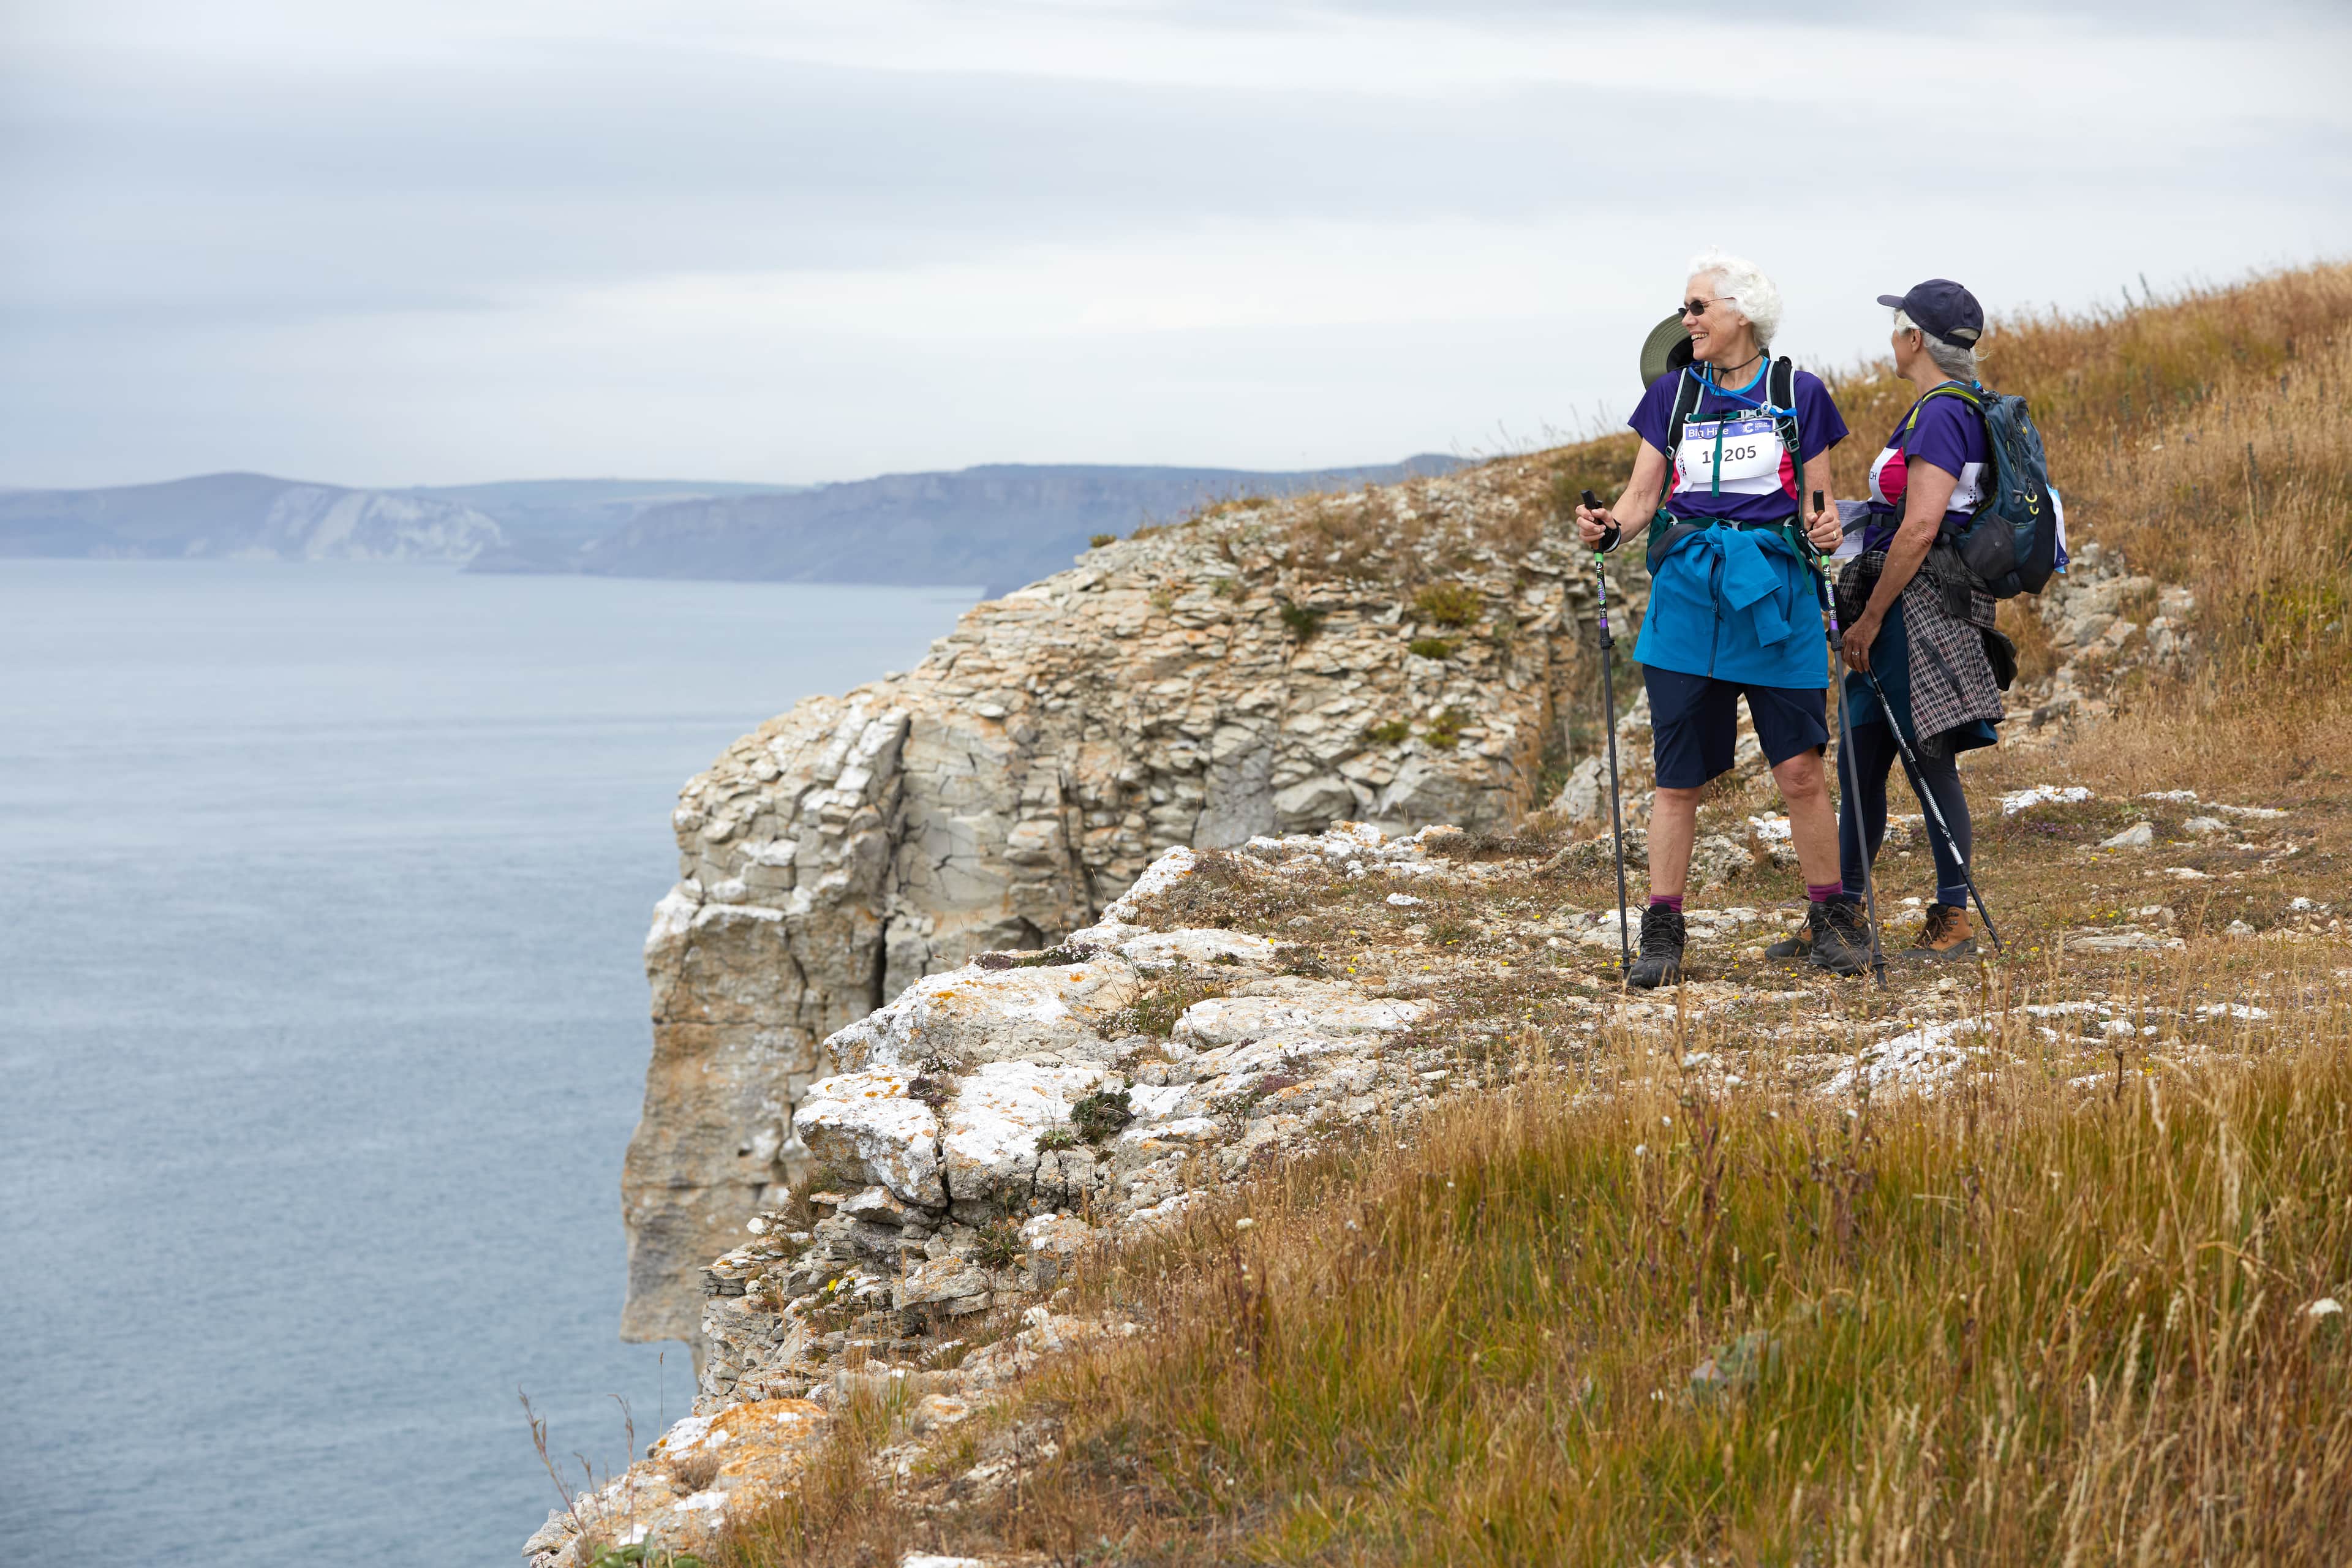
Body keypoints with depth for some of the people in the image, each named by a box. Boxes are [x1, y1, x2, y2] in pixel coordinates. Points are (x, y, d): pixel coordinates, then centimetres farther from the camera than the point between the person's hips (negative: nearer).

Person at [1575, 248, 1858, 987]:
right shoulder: (1672, 393, 11)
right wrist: (1609, 526, -13)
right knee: (1677, 779, 1)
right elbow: (1641, 496, 8)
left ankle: (1831, 918, 12)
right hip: (1687, 596, 2)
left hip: (1776, 598, -2)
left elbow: (1820, 504, 9)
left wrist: (1825, 528, -14)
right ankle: (1663, 932, 8)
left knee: (1800, 769, -4)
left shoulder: (1798, 393, 6)